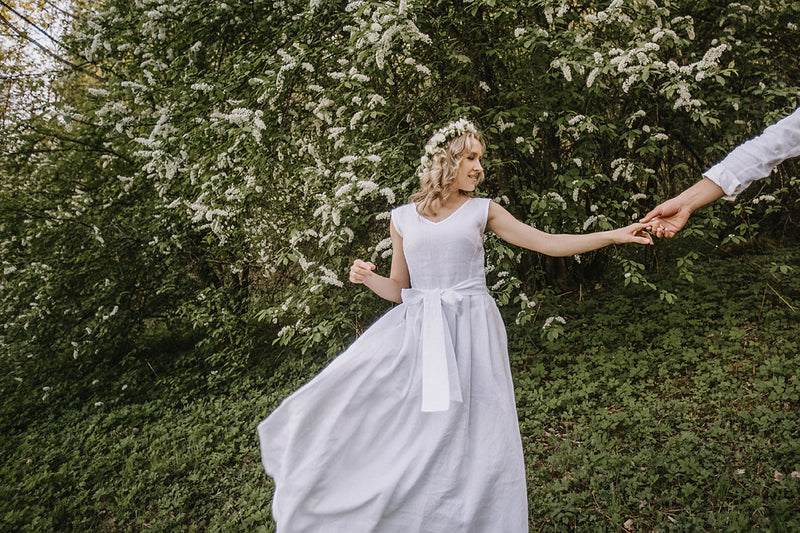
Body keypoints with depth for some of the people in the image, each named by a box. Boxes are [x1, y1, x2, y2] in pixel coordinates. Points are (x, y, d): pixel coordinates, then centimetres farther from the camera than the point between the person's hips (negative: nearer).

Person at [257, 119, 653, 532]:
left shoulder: (481, 211, 6)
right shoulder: (403, 219, 7)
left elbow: (549, 243, 4)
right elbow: (398, 290, 11)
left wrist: (615, 235, -1)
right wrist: (367, 278, -9)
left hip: (471, 330, 0)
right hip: (417, 331, 1)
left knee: (472, 435, 1)